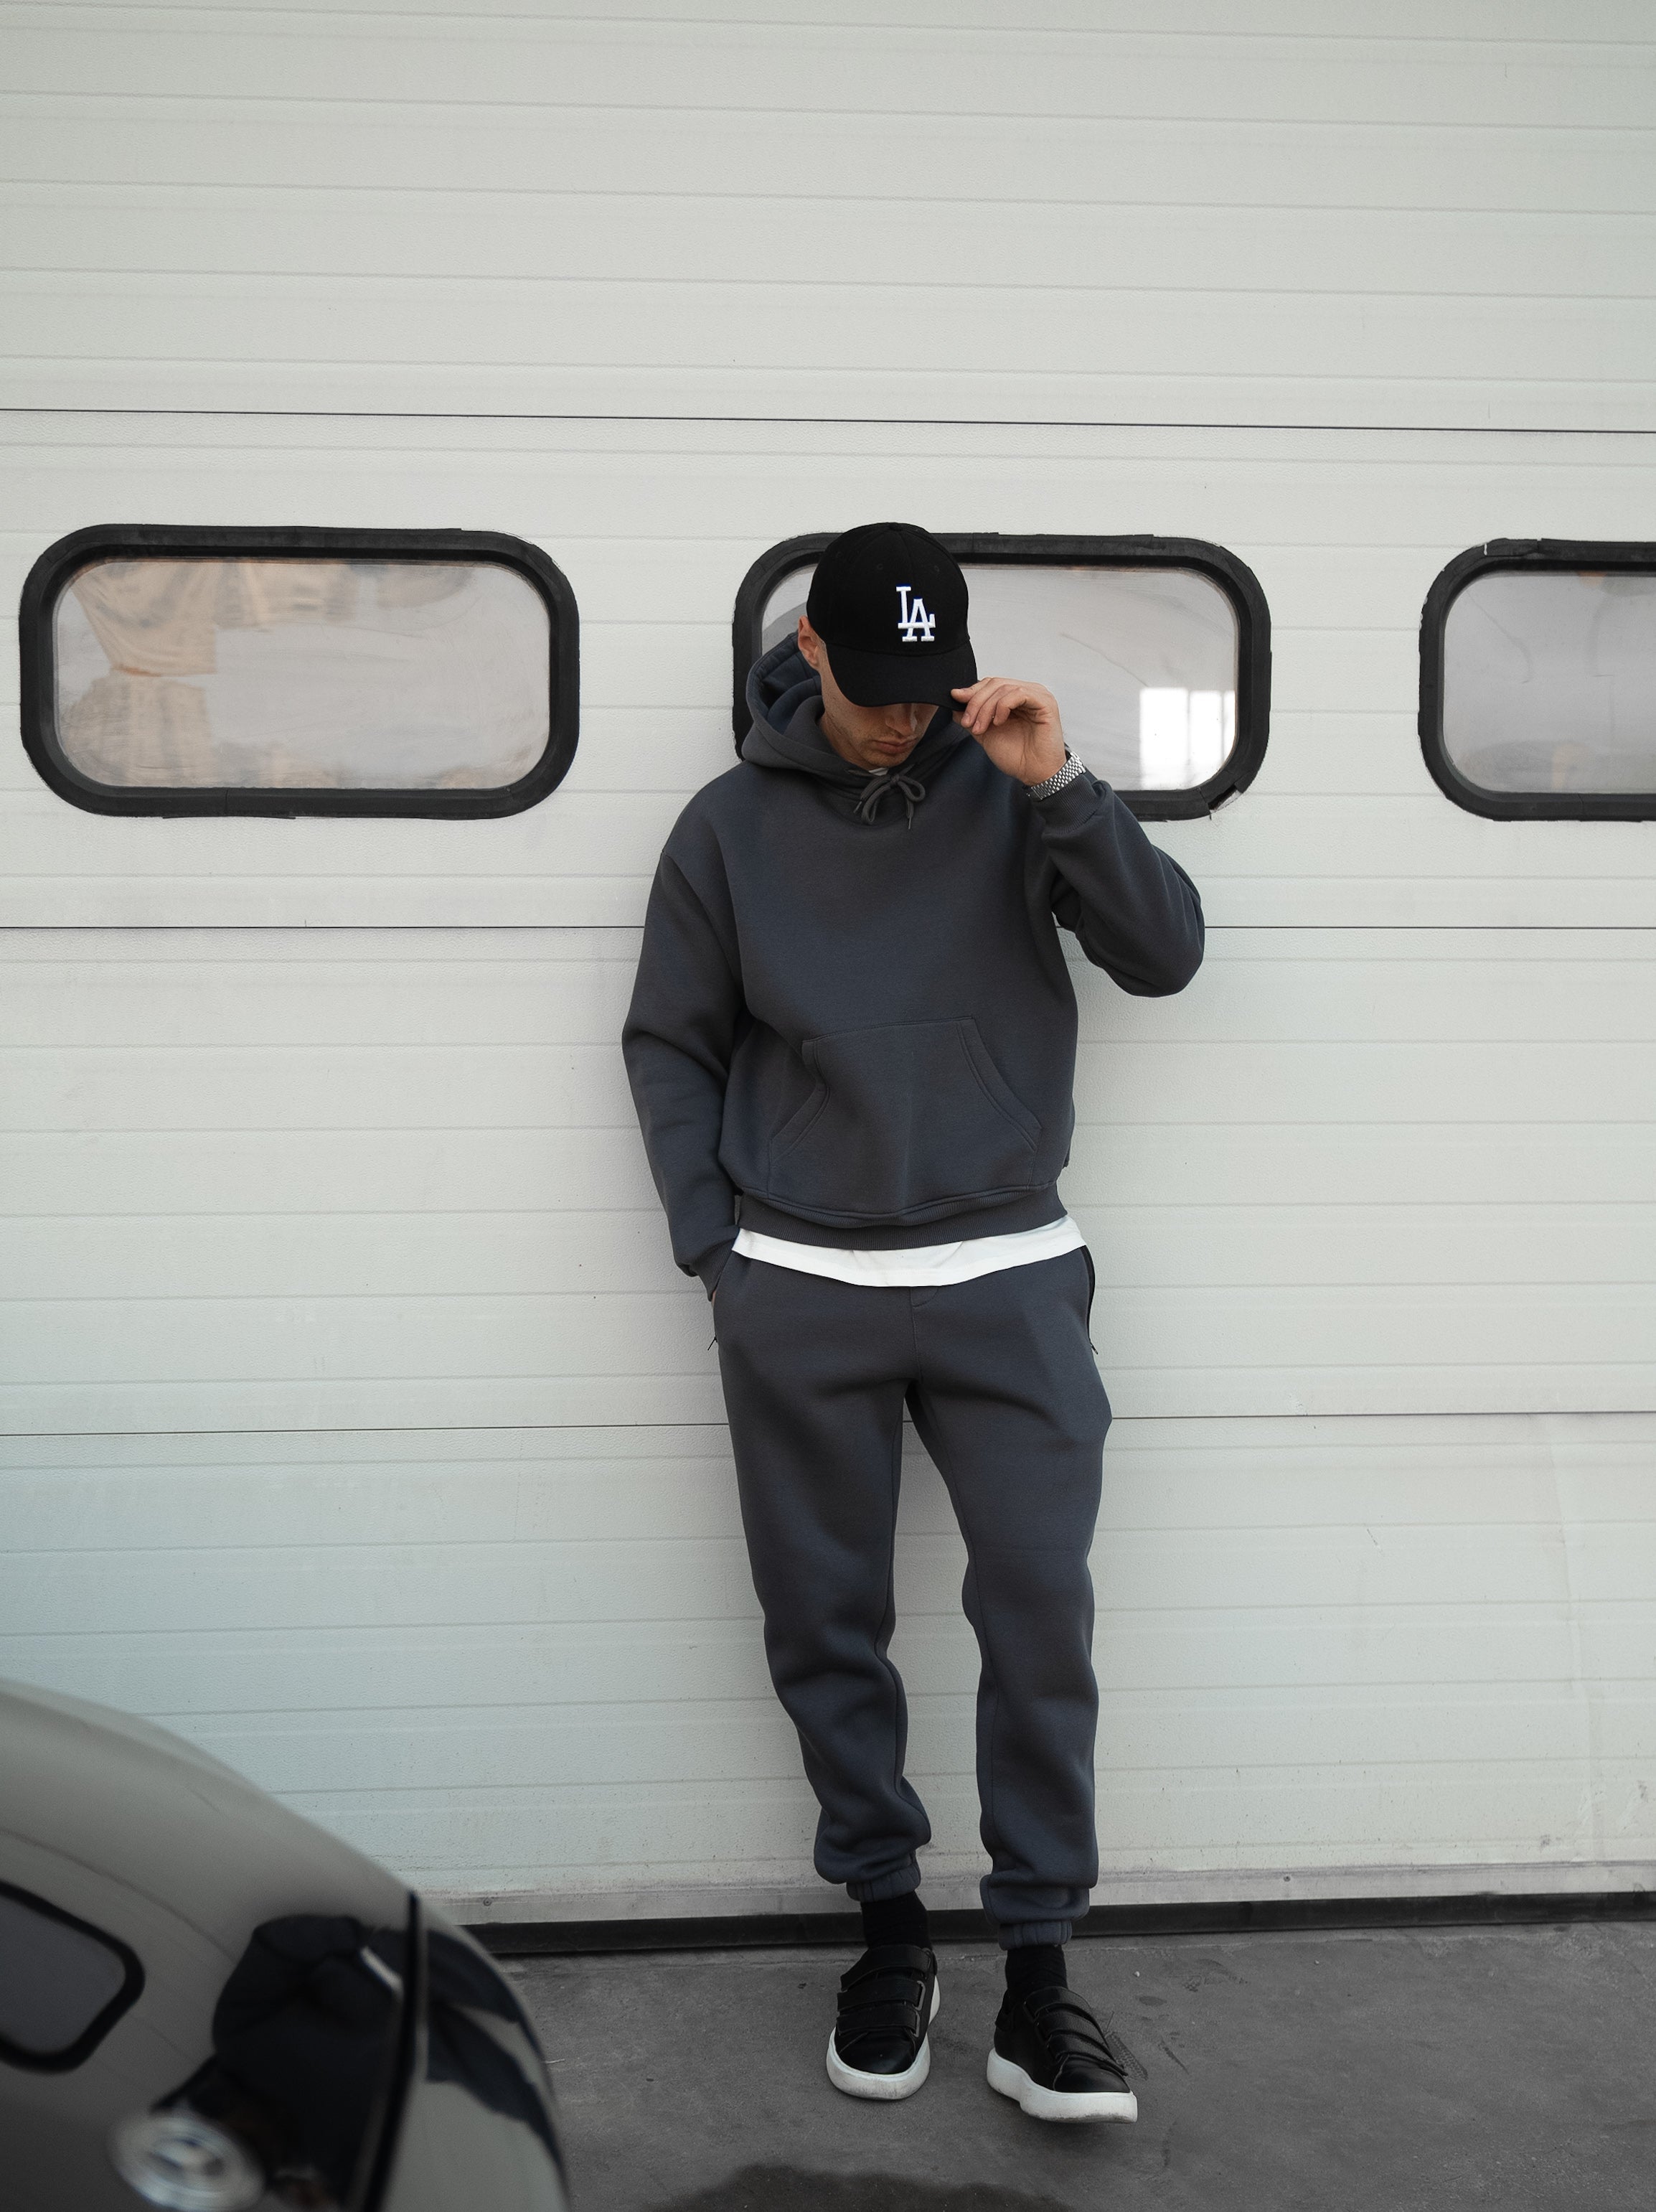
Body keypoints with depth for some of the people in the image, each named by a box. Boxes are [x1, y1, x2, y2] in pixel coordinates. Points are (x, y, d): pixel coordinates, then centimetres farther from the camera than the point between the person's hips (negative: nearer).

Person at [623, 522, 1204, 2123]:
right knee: (825, 1631, 7)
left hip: (1007, 1283, -1)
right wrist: (713, 1247, 1)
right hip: (799, 1295, 1)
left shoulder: (1010, 793, 3)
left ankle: (1038, 1970, 7)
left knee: (1042, 1623, -3)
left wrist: (1058, 788, -16)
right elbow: (669, 1044, 10)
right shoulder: (730, 825, 5)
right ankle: (889, 1931, 23)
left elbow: (1165, 957, -5)